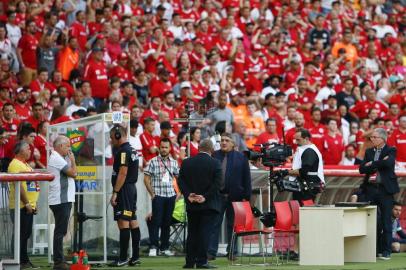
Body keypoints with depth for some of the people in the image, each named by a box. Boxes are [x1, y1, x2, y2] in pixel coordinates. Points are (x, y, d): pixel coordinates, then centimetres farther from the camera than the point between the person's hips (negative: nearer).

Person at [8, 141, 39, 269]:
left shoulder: (25, 164, 20)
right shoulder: (15, 164, -12)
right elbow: (18, 185, -20)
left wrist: (33, 204, 22)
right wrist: (26, 203, -22)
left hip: (28, 206, 10)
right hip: (21, 207, -10)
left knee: (26, 234, 11)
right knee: (22, 234, -7)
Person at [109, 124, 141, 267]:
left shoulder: (123, 151, -14)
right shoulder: (132, 150, 16)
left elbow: (122, 173, -21)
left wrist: (115, 193, -20)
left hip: (124, 190, -10)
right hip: (132, 188, 10)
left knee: (123, 223, -10)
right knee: (133, 222, 10)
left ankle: (123, 258, -11)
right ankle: (135, 257, 13)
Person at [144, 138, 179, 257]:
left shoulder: (174, 162, 9)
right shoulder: (153, 162, -3)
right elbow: (146, 179, -3)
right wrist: (152, 193, -7)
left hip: (171, 196, 4)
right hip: (158, 196, -4)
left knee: (167, 222, 8)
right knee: (156, 221, -9)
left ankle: (165, 247, 13)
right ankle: (153, 247, -8)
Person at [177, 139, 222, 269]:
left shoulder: (186, 163, 4)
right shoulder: (215, 163, -6)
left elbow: (181, 181, -1)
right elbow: (217, 184, -12)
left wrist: (188, 195, -5)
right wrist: (205, 197, -11)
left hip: (192, 205, 3)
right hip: (209, 205, -3)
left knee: (192, 233, 10)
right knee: (205, 232, -4)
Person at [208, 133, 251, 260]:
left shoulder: (241, 157, 4)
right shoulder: (214, 156, 5)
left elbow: (246, 178, 3)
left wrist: (246, 196, -3)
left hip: (234, 196, 0)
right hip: (217, 196, 0)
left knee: (232, 225, 7)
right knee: (214, 224, -2)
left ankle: (232, 252, 14)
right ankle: (211, 252, -2)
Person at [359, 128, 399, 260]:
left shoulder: (390, 151, 1)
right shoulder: (369, 152, 13)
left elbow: (388, 163, -20)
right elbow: (362, 169, 2)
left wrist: (372, 164, -9)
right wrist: (379, 164, -10)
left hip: (385, 189, -4)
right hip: (371, 189, 4)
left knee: (386, 221, -2)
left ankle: (386, 251, 2)